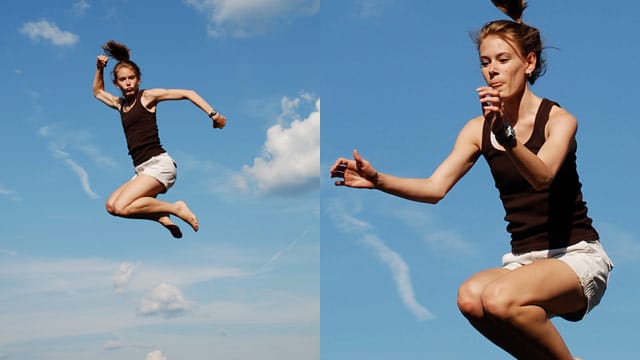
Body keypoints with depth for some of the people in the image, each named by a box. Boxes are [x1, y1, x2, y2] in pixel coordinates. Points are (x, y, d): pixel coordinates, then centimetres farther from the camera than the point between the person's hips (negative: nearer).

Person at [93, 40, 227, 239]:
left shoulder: (147, 96, 1)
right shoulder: (120, 104, 19)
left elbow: (187, 93, -2)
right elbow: (98, 92, 39)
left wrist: (213, 114, -11)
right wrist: (99, 69, 25)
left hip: (158, 163, -7)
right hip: (142, 170, 8)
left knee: (122, 207, -24)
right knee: (111, 205, -8)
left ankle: (176, 209, -11)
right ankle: (161, 216, -5)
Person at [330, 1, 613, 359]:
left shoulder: (559, 119, -8)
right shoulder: (479, 129, 5)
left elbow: (542, 177, -29)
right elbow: (435, 188, -7)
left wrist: (507, 134, -46)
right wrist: (377, 179, -22)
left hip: (577, 256, -4)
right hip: (524, 259, 4)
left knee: (499, 298, -33)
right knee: (470, 297, -29)